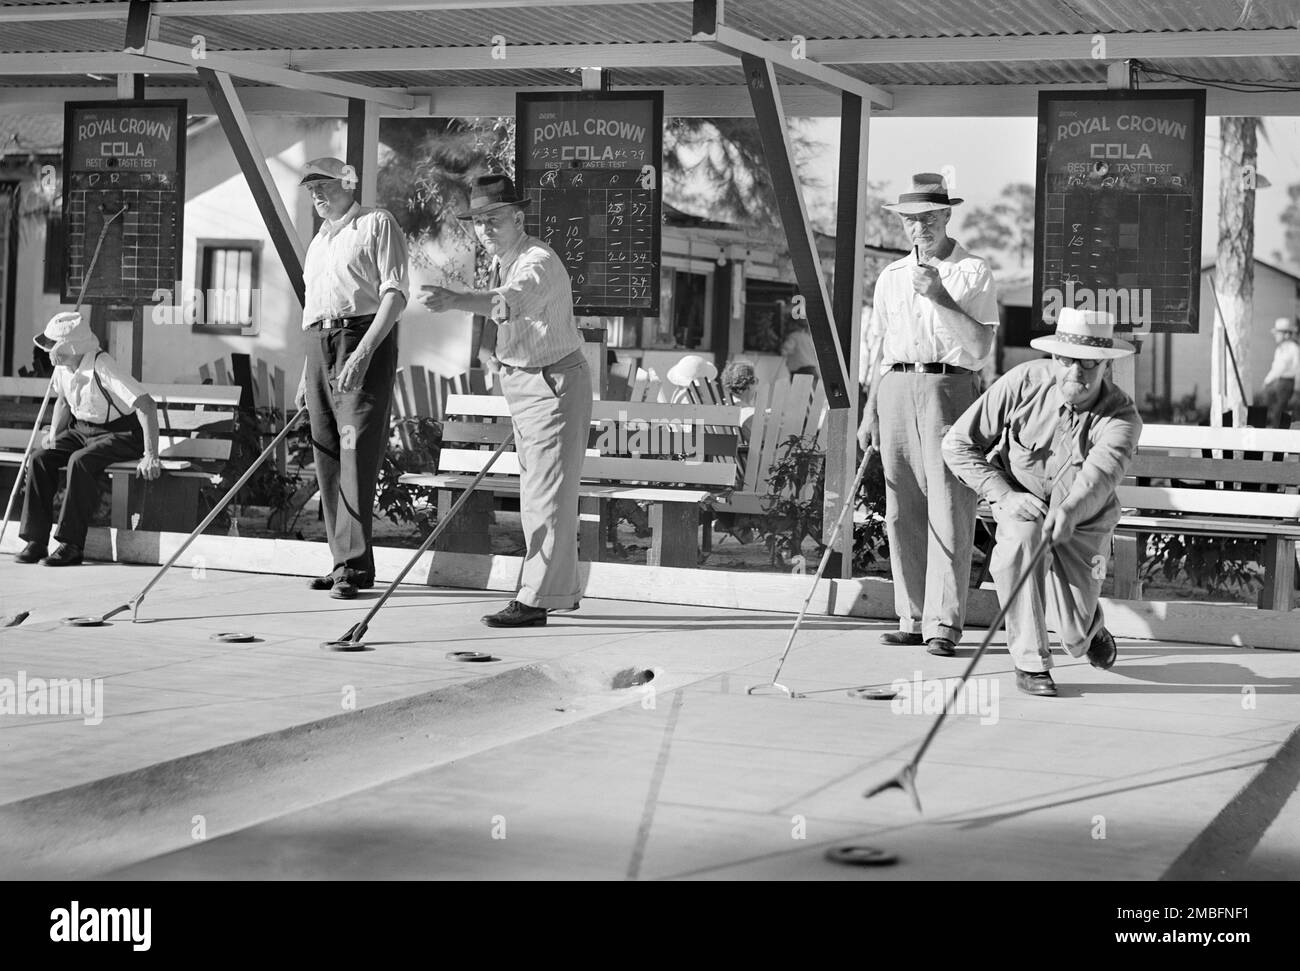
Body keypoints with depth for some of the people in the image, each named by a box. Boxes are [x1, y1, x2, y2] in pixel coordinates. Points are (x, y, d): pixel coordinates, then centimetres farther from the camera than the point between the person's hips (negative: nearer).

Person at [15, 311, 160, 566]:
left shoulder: (102, 366, -27)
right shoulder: (63, 367, -4)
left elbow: (146, 405, -32)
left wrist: (151, 457, -36)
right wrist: (54, 433, 4)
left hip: (121, 434, -7)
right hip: (81, 429, 7)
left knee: (80, 461, -33)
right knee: (40, 458, -14)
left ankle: (72, 544, -26)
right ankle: (36, 541, -13)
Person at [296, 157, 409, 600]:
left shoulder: (378, 224, 1)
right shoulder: (318, 242, 25)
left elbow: (394, 294, -9)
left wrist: (363, 352, -20)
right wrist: (305, 375, 20)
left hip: (364, 339, -8)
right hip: (319, 347, 8)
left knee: (357, 453, -14)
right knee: (328, 458, 5)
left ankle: (354, 564, -15)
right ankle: (343, 563, 10)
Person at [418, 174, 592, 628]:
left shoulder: (539, 263, -22)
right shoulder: (501, 263, 9)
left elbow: (511, 301, -43)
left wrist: (454, 300, -57)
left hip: (555, 384, -10)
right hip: (523, 386, 10)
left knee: (547, 493, -11)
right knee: (537, 492, 15)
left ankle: (535, 599, -12)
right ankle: (562, 589, 26)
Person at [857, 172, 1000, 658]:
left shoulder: (973, 272, 4)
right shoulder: (891, 277, 17)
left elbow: (980, 346, -6)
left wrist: (940, 298, -13)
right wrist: (870, 411, 16)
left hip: (949, 387, -4)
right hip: (896, 390, 5)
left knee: (948, 511, -9)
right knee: (902, 512, 4)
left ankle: (944, 624, -8)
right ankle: (911, 619, 11)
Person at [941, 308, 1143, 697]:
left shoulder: (1122, 417, -24)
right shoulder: (1024, 382, -20)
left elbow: (1101, 472, -45)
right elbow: (957, 443, -14)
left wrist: (1068, 511, -65)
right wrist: (1003, 494, -25)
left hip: (1083, 524, 0)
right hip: (1020, 504, 0)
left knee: (1076, 639, -3)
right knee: (1023, 538, -37)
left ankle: (1090, 625, 40)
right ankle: (1030, 662, -23)